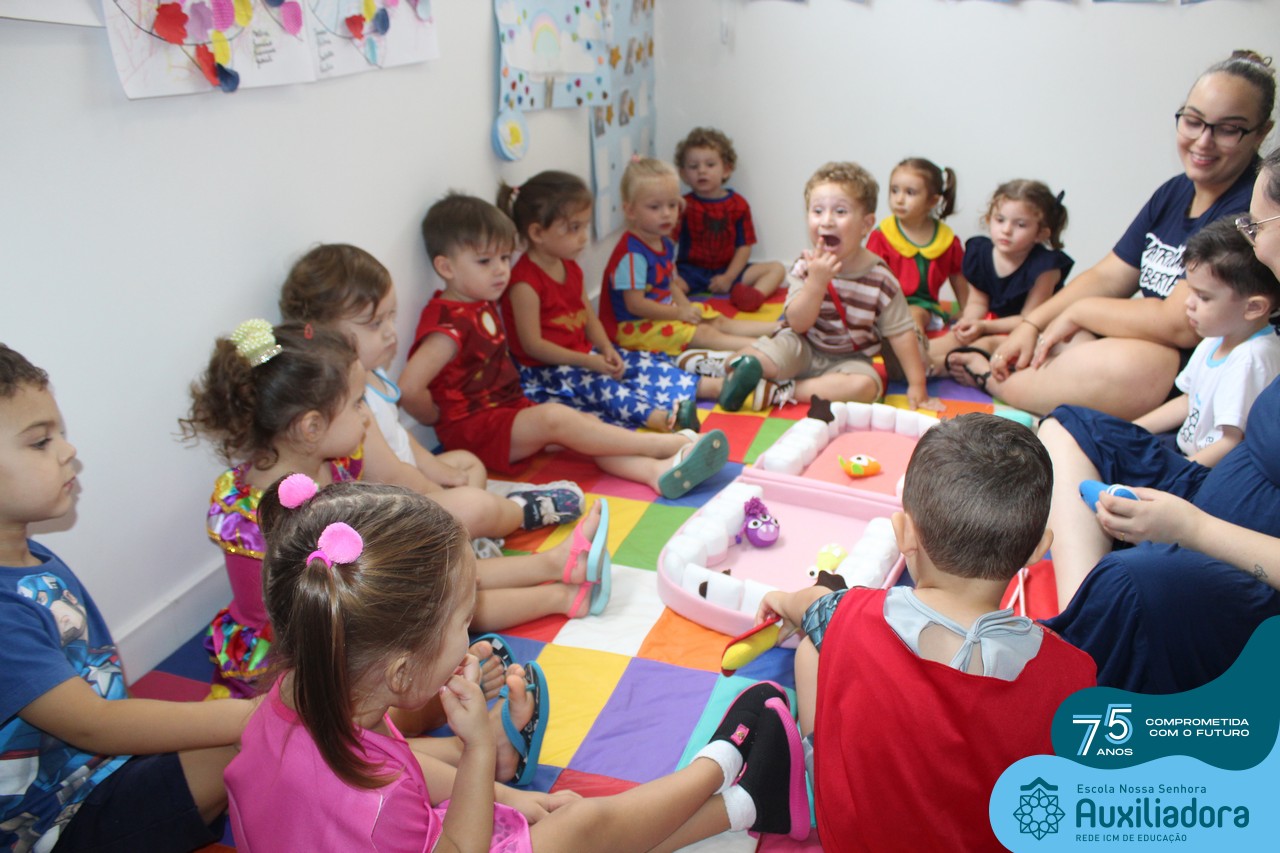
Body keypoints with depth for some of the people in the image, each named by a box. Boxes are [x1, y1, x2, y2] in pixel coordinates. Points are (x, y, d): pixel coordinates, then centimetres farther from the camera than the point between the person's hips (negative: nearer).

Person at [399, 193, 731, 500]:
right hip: (472, 429, -9)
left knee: (588, 422, -13)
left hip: (509, 410, 9)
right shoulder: (449, 323, -20)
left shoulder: (482, 306, 12)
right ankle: (666, 444, -28)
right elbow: (409, 388, -29)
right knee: (555, 417, -29)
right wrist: (441, 420, -12)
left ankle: (658, 471, -36)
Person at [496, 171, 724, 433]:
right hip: (546, 370, -9)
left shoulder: (570, 269, 10)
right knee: (598, 383, -32)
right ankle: (658, 416, -54)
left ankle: (714, 387, -11)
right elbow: (533, 345, -20)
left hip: (585, 354, 9)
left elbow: (588, 316, 13)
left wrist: (606, 350, -7)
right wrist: (587, 362, -21)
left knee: (643, 363, -4)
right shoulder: (524, 283, -19)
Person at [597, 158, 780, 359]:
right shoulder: (632, 253, -26)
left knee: (719, 321, 6)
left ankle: (777, 328, 7)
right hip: (635, 325, -10)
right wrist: (679, 313, -18)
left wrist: (686, 306, -5)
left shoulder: (665, 244, 6)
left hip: (666, 310, 10)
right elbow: (635, 304, -26)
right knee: (703, 333, -17)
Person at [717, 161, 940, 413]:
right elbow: (798, 324, -18)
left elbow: (901, 333, -7)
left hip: (848, 359, 2)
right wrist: (816, 281, -31)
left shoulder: (880, 279, -12)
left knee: (866, 385, -33)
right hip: (802, 348, -1)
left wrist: (917, 385, -9)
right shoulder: (807, 267, -10)